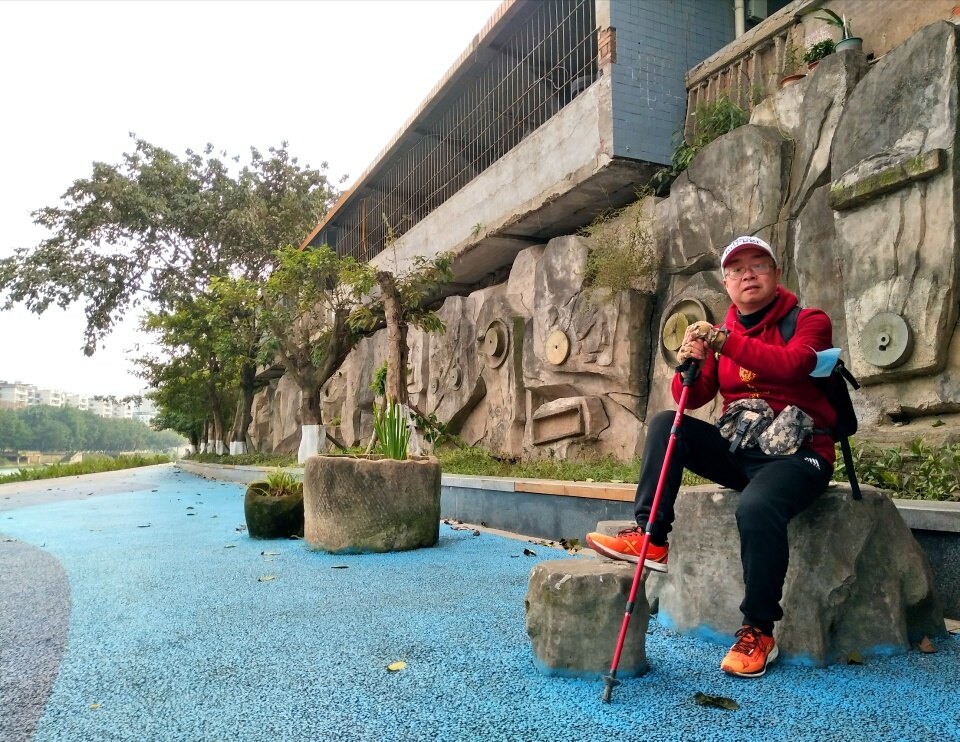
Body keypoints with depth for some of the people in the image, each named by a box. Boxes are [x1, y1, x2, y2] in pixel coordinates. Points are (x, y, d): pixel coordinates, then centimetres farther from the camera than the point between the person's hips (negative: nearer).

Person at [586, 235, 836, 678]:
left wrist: (727, 343, -28)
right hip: (737, 451, 5)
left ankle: (759, 632, -14)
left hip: (797, 454, -5)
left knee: (757, 508, -33)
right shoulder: (720, 335, 11)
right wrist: (688, 367, -20)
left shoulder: (809, 322, -1)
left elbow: (792, 364, -24)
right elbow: (692, 398, 0)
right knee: (665, 423, -14)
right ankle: (650, 539, -18)